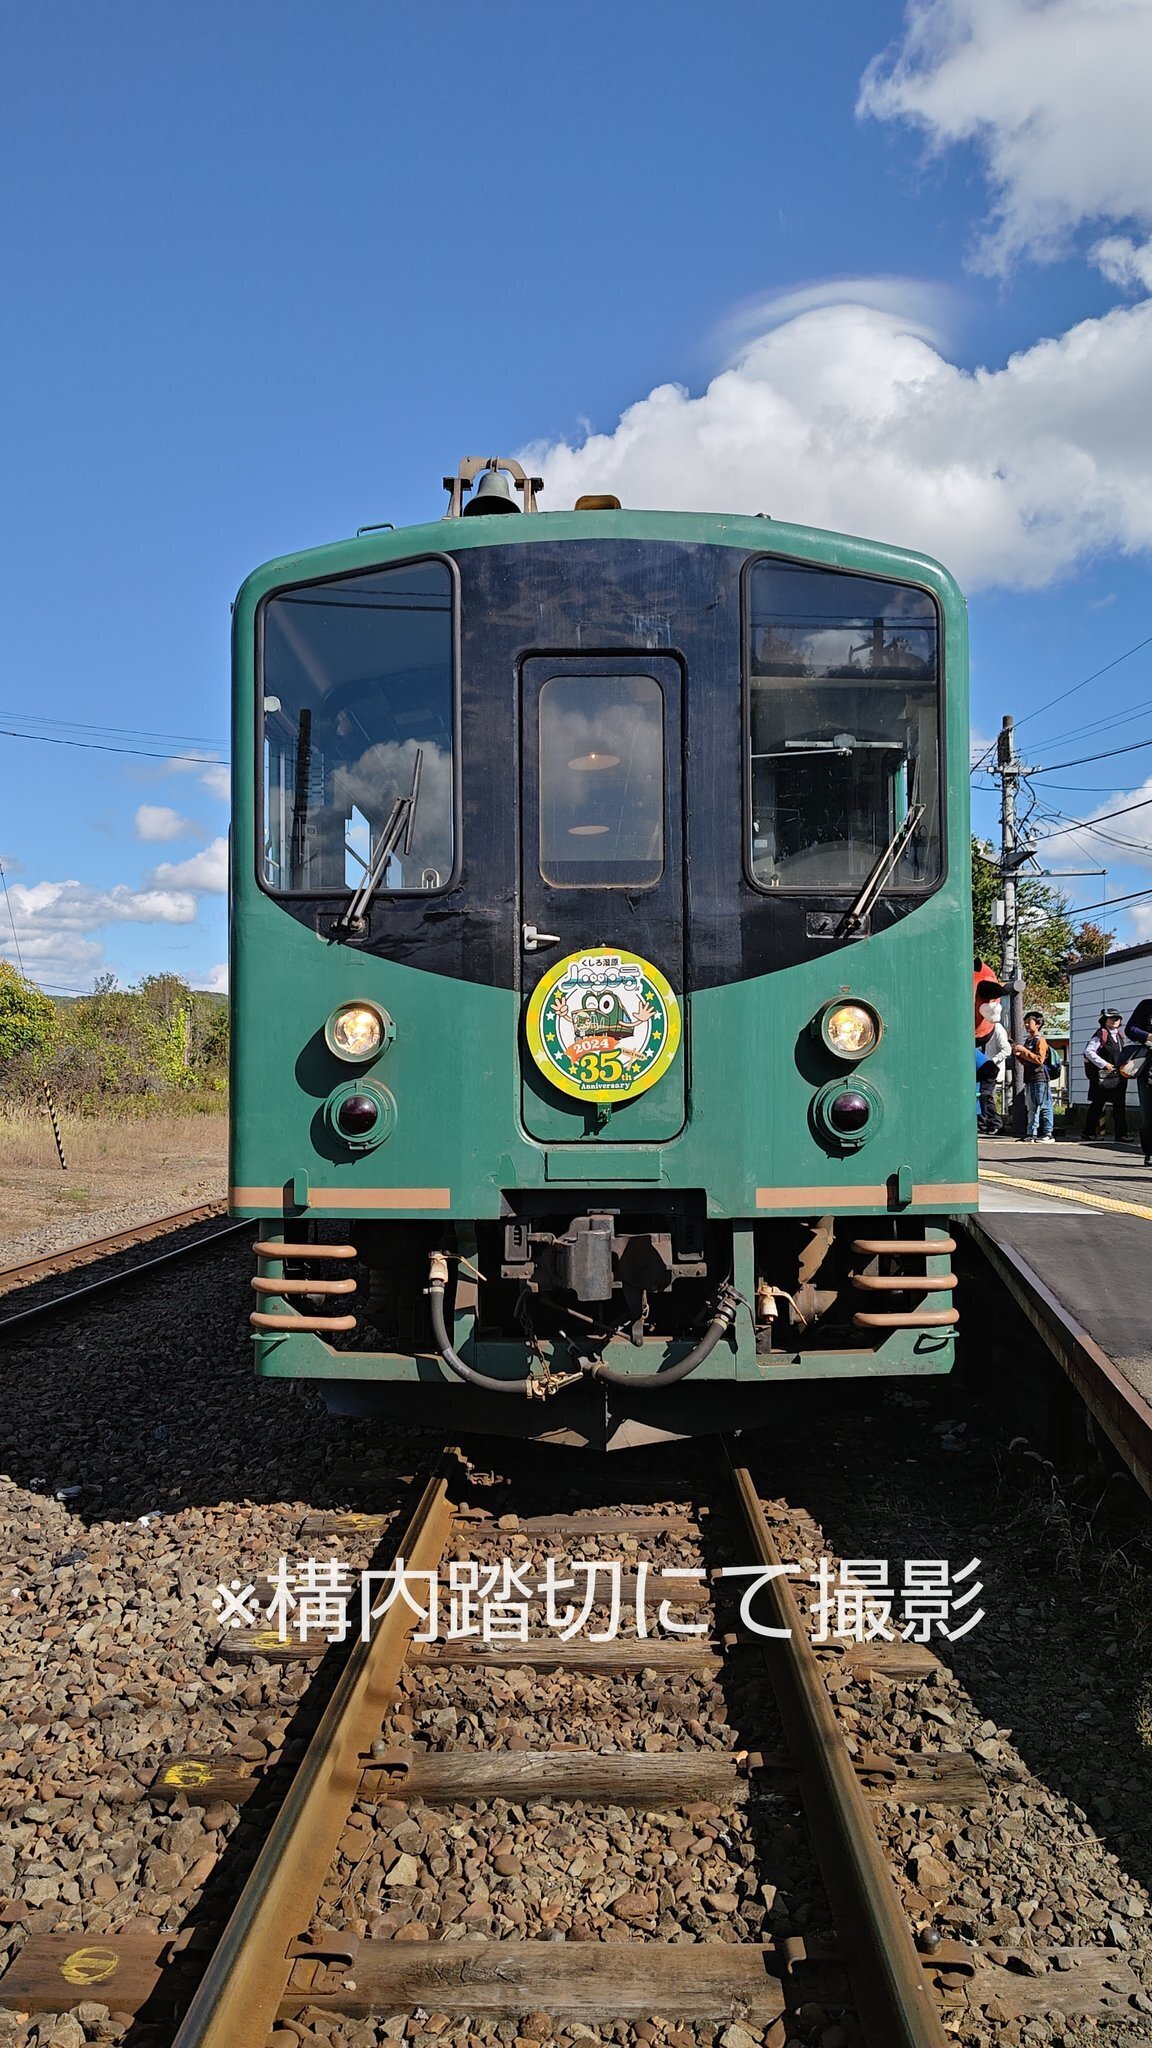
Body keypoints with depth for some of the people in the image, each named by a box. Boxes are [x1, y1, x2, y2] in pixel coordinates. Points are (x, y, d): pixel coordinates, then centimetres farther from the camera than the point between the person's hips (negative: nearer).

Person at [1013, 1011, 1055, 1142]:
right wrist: (1019, 1055, 7)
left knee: (1044, 1107, -8)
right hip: (1029, 1079, 9)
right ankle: (1033, 1134, 12)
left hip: (1040, 1078, -9)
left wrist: (1024, 1051, -18)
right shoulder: (1028, 1040, 20)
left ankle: (1048, 1134, -7)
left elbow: (1039, 1059, -18)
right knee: (1032, 1108, 9)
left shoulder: (1040, 1040, -7)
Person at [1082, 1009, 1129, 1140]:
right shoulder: (1101, 1034, -9)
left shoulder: (1120, 1035, 15)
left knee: (1119, 1105, 4)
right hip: (1103, 1076, -7)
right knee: (1098, 1105, -1)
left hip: (1118, 1075, 7)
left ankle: (1121, 1133, 6)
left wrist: (1123, 1065, 8)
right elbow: (1088, 1051, -15)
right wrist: (1104, 1064, -17)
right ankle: (1088, 1132, 8)